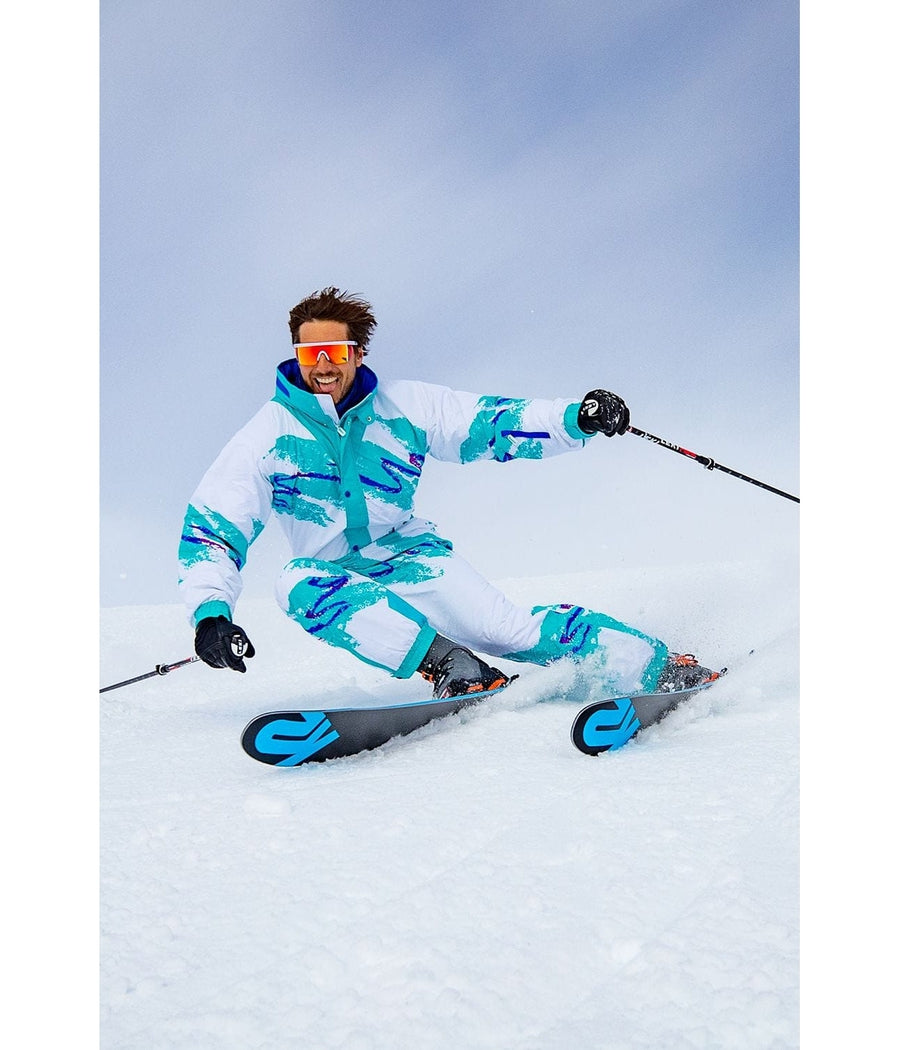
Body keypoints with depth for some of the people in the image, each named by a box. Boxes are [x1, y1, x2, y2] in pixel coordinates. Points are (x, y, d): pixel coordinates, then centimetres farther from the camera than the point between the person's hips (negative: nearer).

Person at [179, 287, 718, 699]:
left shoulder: (403, 406, -2)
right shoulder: (268, 436, -6)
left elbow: (488, 421, -2)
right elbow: (211, 526, -7)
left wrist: (575, 420, -17)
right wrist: (210, 610, -22)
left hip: (414, 560, 0)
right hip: (337, 578, 0)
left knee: (507, 628, -20)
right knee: (297, 583, -35)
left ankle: (657, 664, -14)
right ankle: (449, 663, -41)